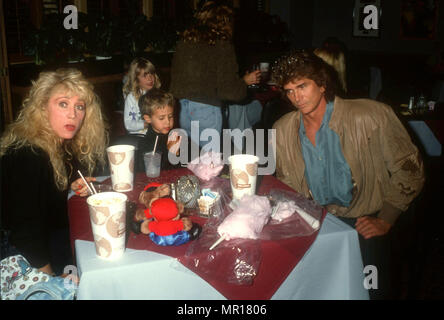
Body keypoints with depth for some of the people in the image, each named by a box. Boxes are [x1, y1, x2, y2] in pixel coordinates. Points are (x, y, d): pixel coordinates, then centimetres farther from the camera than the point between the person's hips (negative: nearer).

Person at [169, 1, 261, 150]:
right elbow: (228, 89, -10)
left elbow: (175, 76, 10)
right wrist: (245, 81, 7)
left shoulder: (184, 41, 7)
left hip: (181, 106, 6)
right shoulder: (222, 46, -8)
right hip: (206, 109, -5)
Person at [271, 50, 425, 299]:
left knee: (368, 289, -23)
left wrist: (385, 220, -6)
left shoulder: (372, 116, -11)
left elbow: (408, 170, -3)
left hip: (362, 223, -3)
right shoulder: (282, 130, 4)